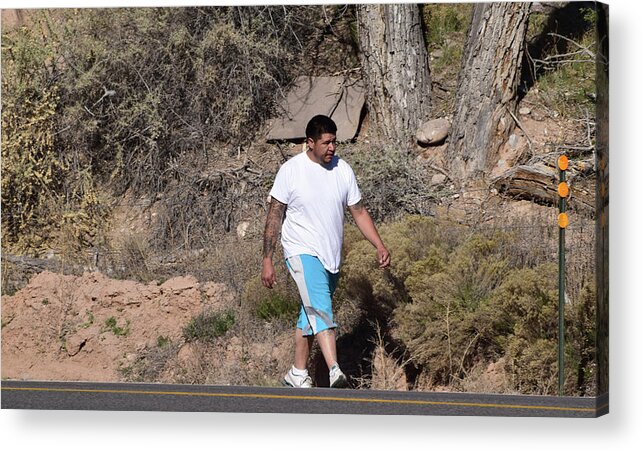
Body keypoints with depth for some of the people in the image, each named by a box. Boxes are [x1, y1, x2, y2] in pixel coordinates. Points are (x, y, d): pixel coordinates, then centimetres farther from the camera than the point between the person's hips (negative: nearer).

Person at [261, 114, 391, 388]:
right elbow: (275, 216, -5)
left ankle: (297, 374, 24)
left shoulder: (343, 170, 3)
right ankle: (335, 372, -35)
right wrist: (267, 261, -6)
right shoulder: (291, 170, -9)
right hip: (302, 252, -5)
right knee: (320, 307, -22)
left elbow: (359, 212, 11)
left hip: (331, 256, 5)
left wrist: (380, 246, 1)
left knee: (311, 315, 13)